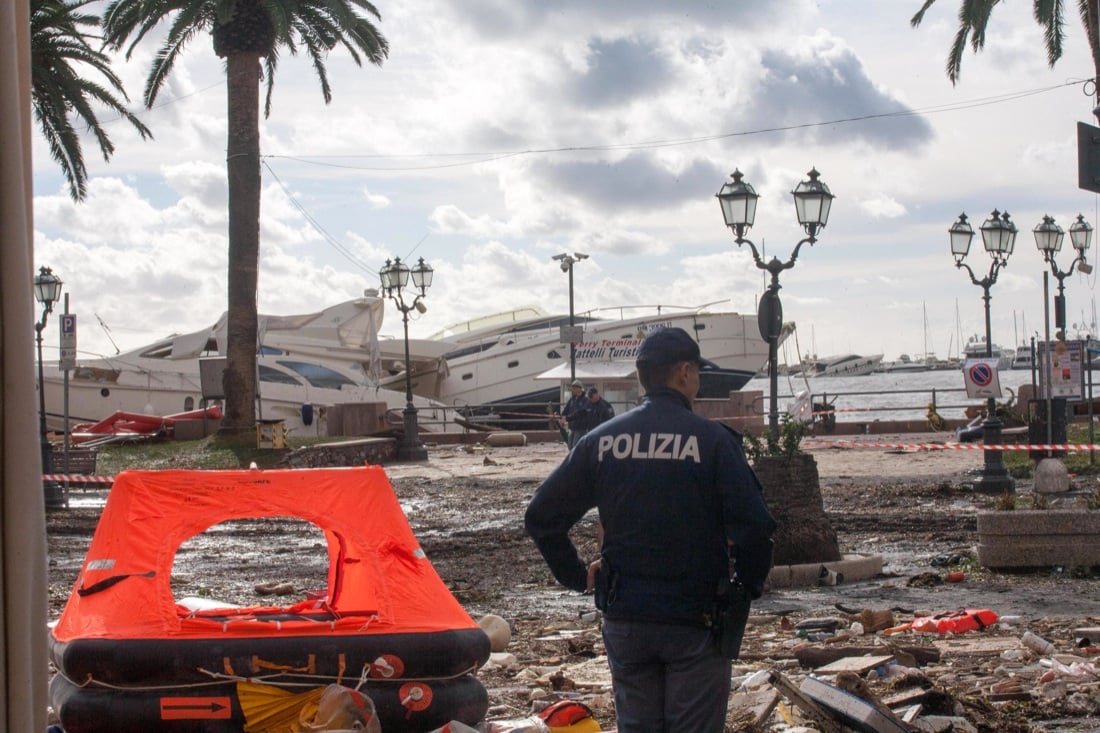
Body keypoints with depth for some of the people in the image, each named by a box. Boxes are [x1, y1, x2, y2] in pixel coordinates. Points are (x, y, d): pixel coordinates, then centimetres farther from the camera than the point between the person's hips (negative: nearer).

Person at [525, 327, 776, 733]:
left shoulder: (600, 441, 2)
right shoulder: (713, 440, -10)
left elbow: (541, 516, 4)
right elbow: (753, 525, -17)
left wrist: (576, 576, 12)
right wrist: (749, 586, -1)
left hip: (624, 621, 4)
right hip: (696, 621, -3)